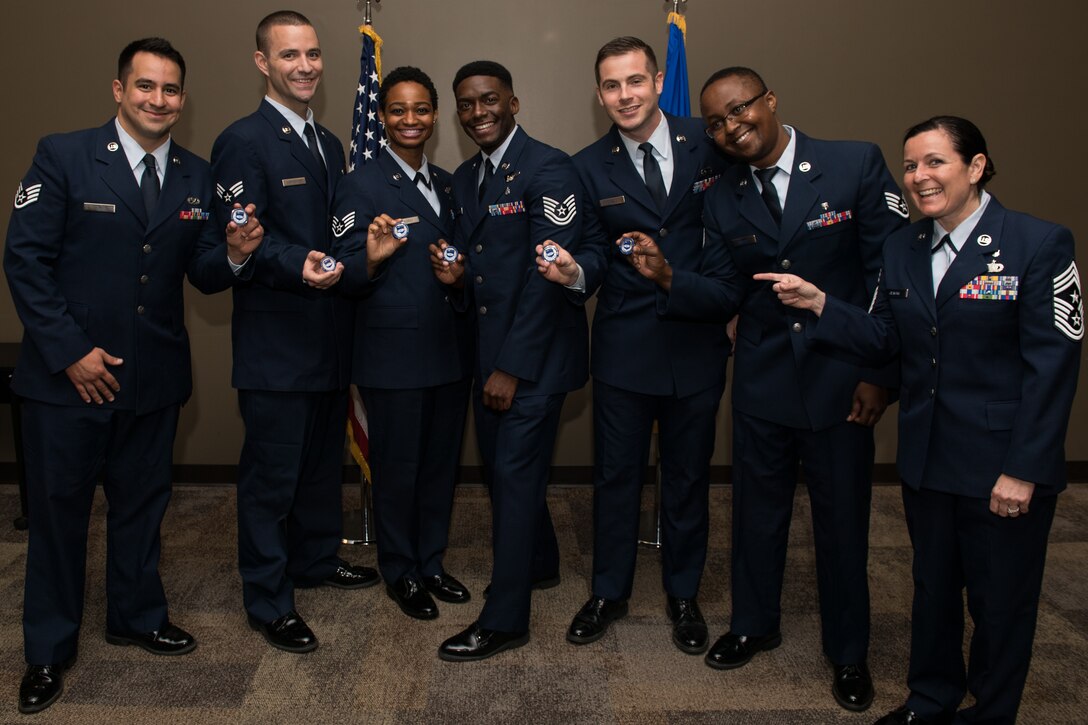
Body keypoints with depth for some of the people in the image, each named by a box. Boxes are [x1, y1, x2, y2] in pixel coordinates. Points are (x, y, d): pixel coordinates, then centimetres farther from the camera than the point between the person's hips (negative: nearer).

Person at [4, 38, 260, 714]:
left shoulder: (197, 175, 5)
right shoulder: (63, 156, -7)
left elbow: (201, 273, 4)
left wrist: (234, 250, -19)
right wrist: (70, 351, -15)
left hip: (155, 376, 4)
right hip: (68, 374, -3)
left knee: (142, 502, 18)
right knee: (58, 508, 10)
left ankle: (138, 613, 39)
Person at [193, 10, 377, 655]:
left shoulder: (330, 144, 15)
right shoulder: (244, 141, -11)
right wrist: (296, 265, -31)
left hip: (330, 336, 8)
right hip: (276, 342, -8)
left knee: (324, 460, 20)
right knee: (272, 473, 2)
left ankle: (317, 558, 39)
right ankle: (269, 601, 17)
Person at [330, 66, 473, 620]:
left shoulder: (448, 184, 12)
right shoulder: (360, 186, -6)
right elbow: (346, 279, -11)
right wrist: (372, 258, -29)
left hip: (450, 350, 6)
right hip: (393, 354, -6)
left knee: (441, 462, 14)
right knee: (398, 466, 6)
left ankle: (431, 564, 32)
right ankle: (400, 574, 25)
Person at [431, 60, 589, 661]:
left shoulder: (548, 168, -13)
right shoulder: (464, 178, 13)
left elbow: (547, 276, -19)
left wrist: (512, 367, -19)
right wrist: (455, 277, -6)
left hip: (534, 354, -8)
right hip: (489, 351, 8)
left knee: (514, 474, -4)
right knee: (501, 468, 17)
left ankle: (504, 619, 9)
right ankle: (539, 562, 42)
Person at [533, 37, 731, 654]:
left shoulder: (709, 145, -2)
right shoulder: (589, 167, -1)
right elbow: (600, 250, -1)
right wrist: (576, 271, -23)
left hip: (699, 340, 0)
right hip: (625, 343, 0)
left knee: (689, 475, 14)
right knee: (617, 474, 10)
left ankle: (683, 594, 33)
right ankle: (609, 593, 30)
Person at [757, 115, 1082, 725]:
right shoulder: (903, 249, 6)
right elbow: (883, 341, 4)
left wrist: (1024, 469, -17)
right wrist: (818, 304, -10)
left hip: (1003, 464, -5)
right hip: (928, 458, 5)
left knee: (1001, 600, 11)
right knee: (933, 585, 20)